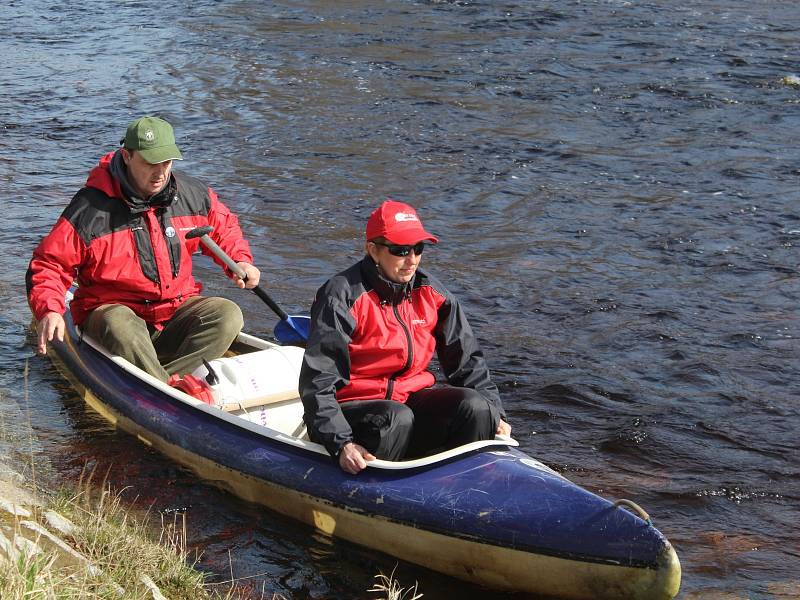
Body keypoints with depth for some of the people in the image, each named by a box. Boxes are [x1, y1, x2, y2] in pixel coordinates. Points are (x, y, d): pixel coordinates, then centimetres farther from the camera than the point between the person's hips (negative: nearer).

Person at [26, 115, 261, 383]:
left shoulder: (191, 194, 2)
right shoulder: (90, 209, -12)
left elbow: (223, 226, 23)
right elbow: (48, 265, -9)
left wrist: (240, 260, 3)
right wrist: (49, 311, -27)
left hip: (177, 308, 5)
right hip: (113, 308, -4)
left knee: (228, 314, -22)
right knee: (119, 324, -38)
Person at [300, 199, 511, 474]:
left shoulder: (431, 292, 5)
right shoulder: (343, 296, -14)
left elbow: (467, 359, 13)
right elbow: (318, 381, -18)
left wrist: (493, 413, 2)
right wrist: (342, 444, -29)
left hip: (411, 398, 6)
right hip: (351, 405, -6)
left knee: (474, 406, -19)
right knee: (398, 419, -36)